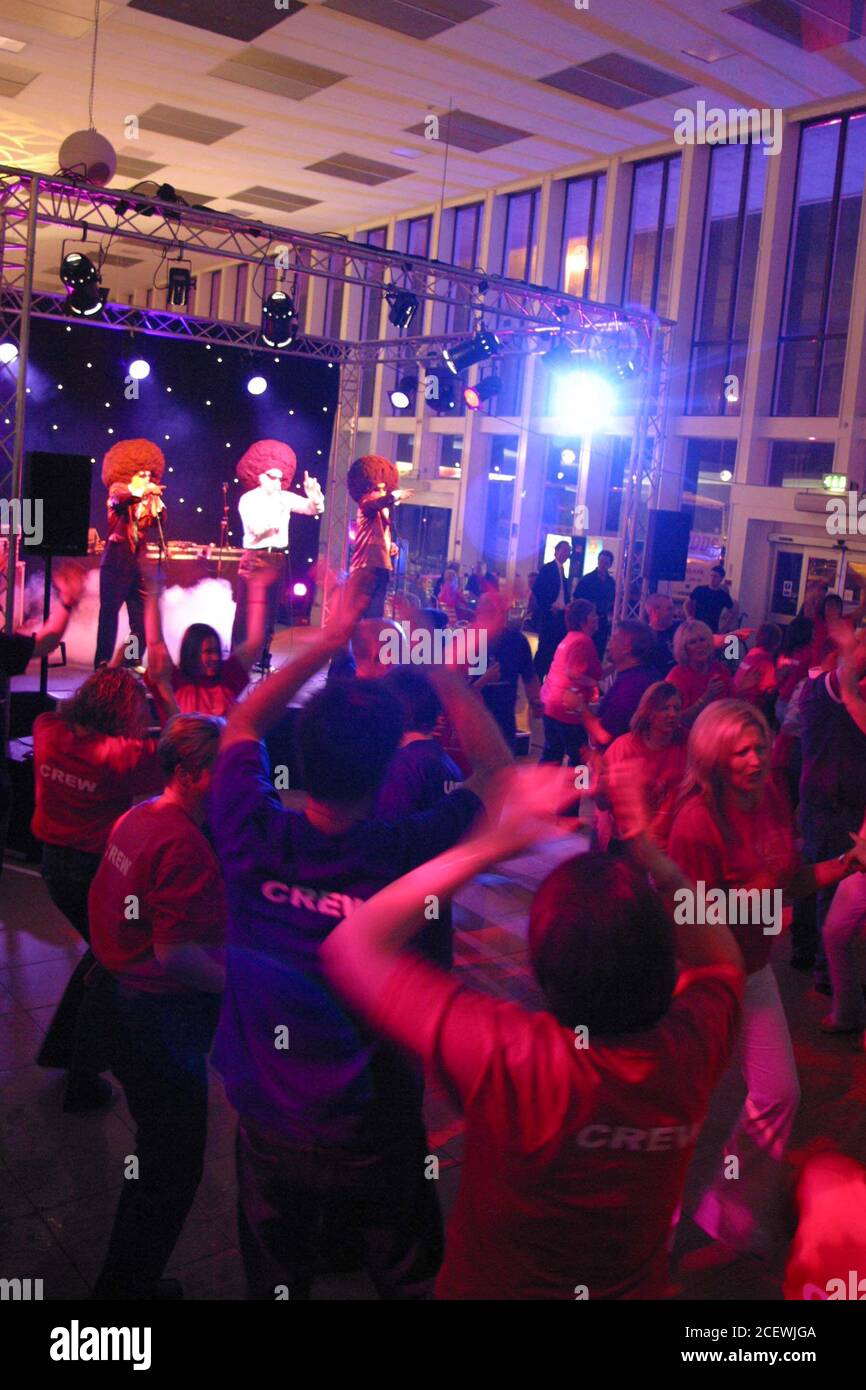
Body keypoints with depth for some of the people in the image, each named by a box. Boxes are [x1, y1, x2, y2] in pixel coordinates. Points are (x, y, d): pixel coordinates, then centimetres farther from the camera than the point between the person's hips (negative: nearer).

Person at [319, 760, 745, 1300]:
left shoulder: (503, 1056, -39)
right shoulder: (691, 1048, -29)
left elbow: (351, 944, -27)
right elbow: (722, 955, -4)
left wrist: (494, 841, -29)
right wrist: (646, 850, -20)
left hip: (492, 1285, -2)